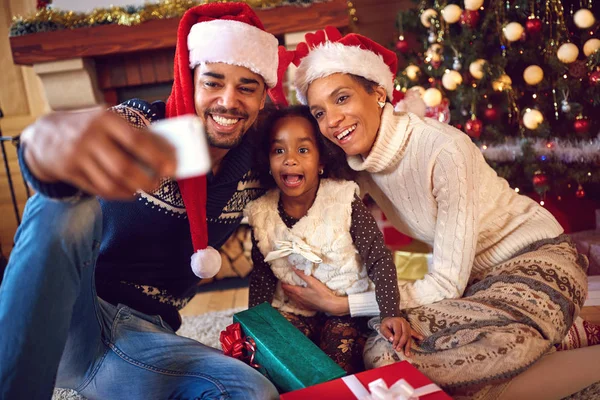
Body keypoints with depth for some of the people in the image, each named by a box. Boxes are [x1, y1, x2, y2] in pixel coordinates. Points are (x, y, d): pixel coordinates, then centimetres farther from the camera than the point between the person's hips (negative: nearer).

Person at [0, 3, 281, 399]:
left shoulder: (255, 171, 1)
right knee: (63, 209, -31)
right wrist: (45, 139, -58)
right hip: (51, 322, -3)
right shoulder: (141, 124, -12)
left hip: (143, 338, 4)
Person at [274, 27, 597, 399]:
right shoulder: (357, 162, -2)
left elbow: (446, 285, -21)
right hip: (473, 278, 7)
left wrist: (341, 305, -19)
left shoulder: (444, 150, -24)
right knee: (381, 351, -22)